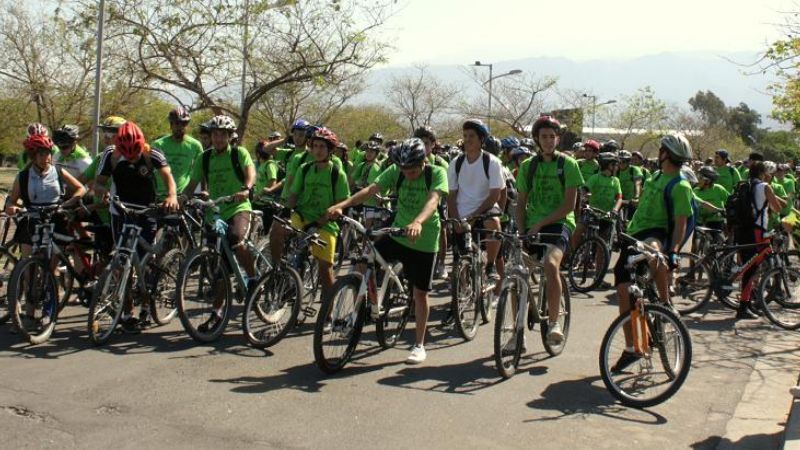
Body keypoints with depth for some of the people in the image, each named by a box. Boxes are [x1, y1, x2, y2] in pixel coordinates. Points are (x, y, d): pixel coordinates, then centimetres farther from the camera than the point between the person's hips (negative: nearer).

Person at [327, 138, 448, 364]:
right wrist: (341, 205, -35)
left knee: (420, 293, 3)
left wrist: (418, 222, -55)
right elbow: (371, 189, -19)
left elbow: (433, 200, -34)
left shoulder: (437, 173, -17)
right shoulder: (395, 171, -8)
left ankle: (419, 345, 18)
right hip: (397, 233, 3)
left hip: (424, 241, -3)